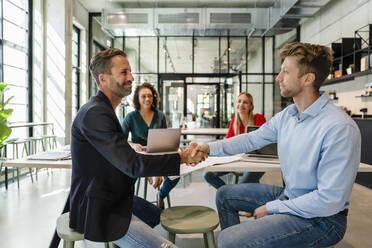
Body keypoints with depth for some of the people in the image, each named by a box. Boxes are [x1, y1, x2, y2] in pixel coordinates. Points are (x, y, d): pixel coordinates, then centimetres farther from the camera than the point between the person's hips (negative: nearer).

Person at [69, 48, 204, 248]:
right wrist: (182, 157, -21)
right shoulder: (94, 114, -22)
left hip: (110, 201, 10)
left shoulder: (102, 109, 10)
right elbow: (132, 164, -26)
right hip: (97, 213, -10)